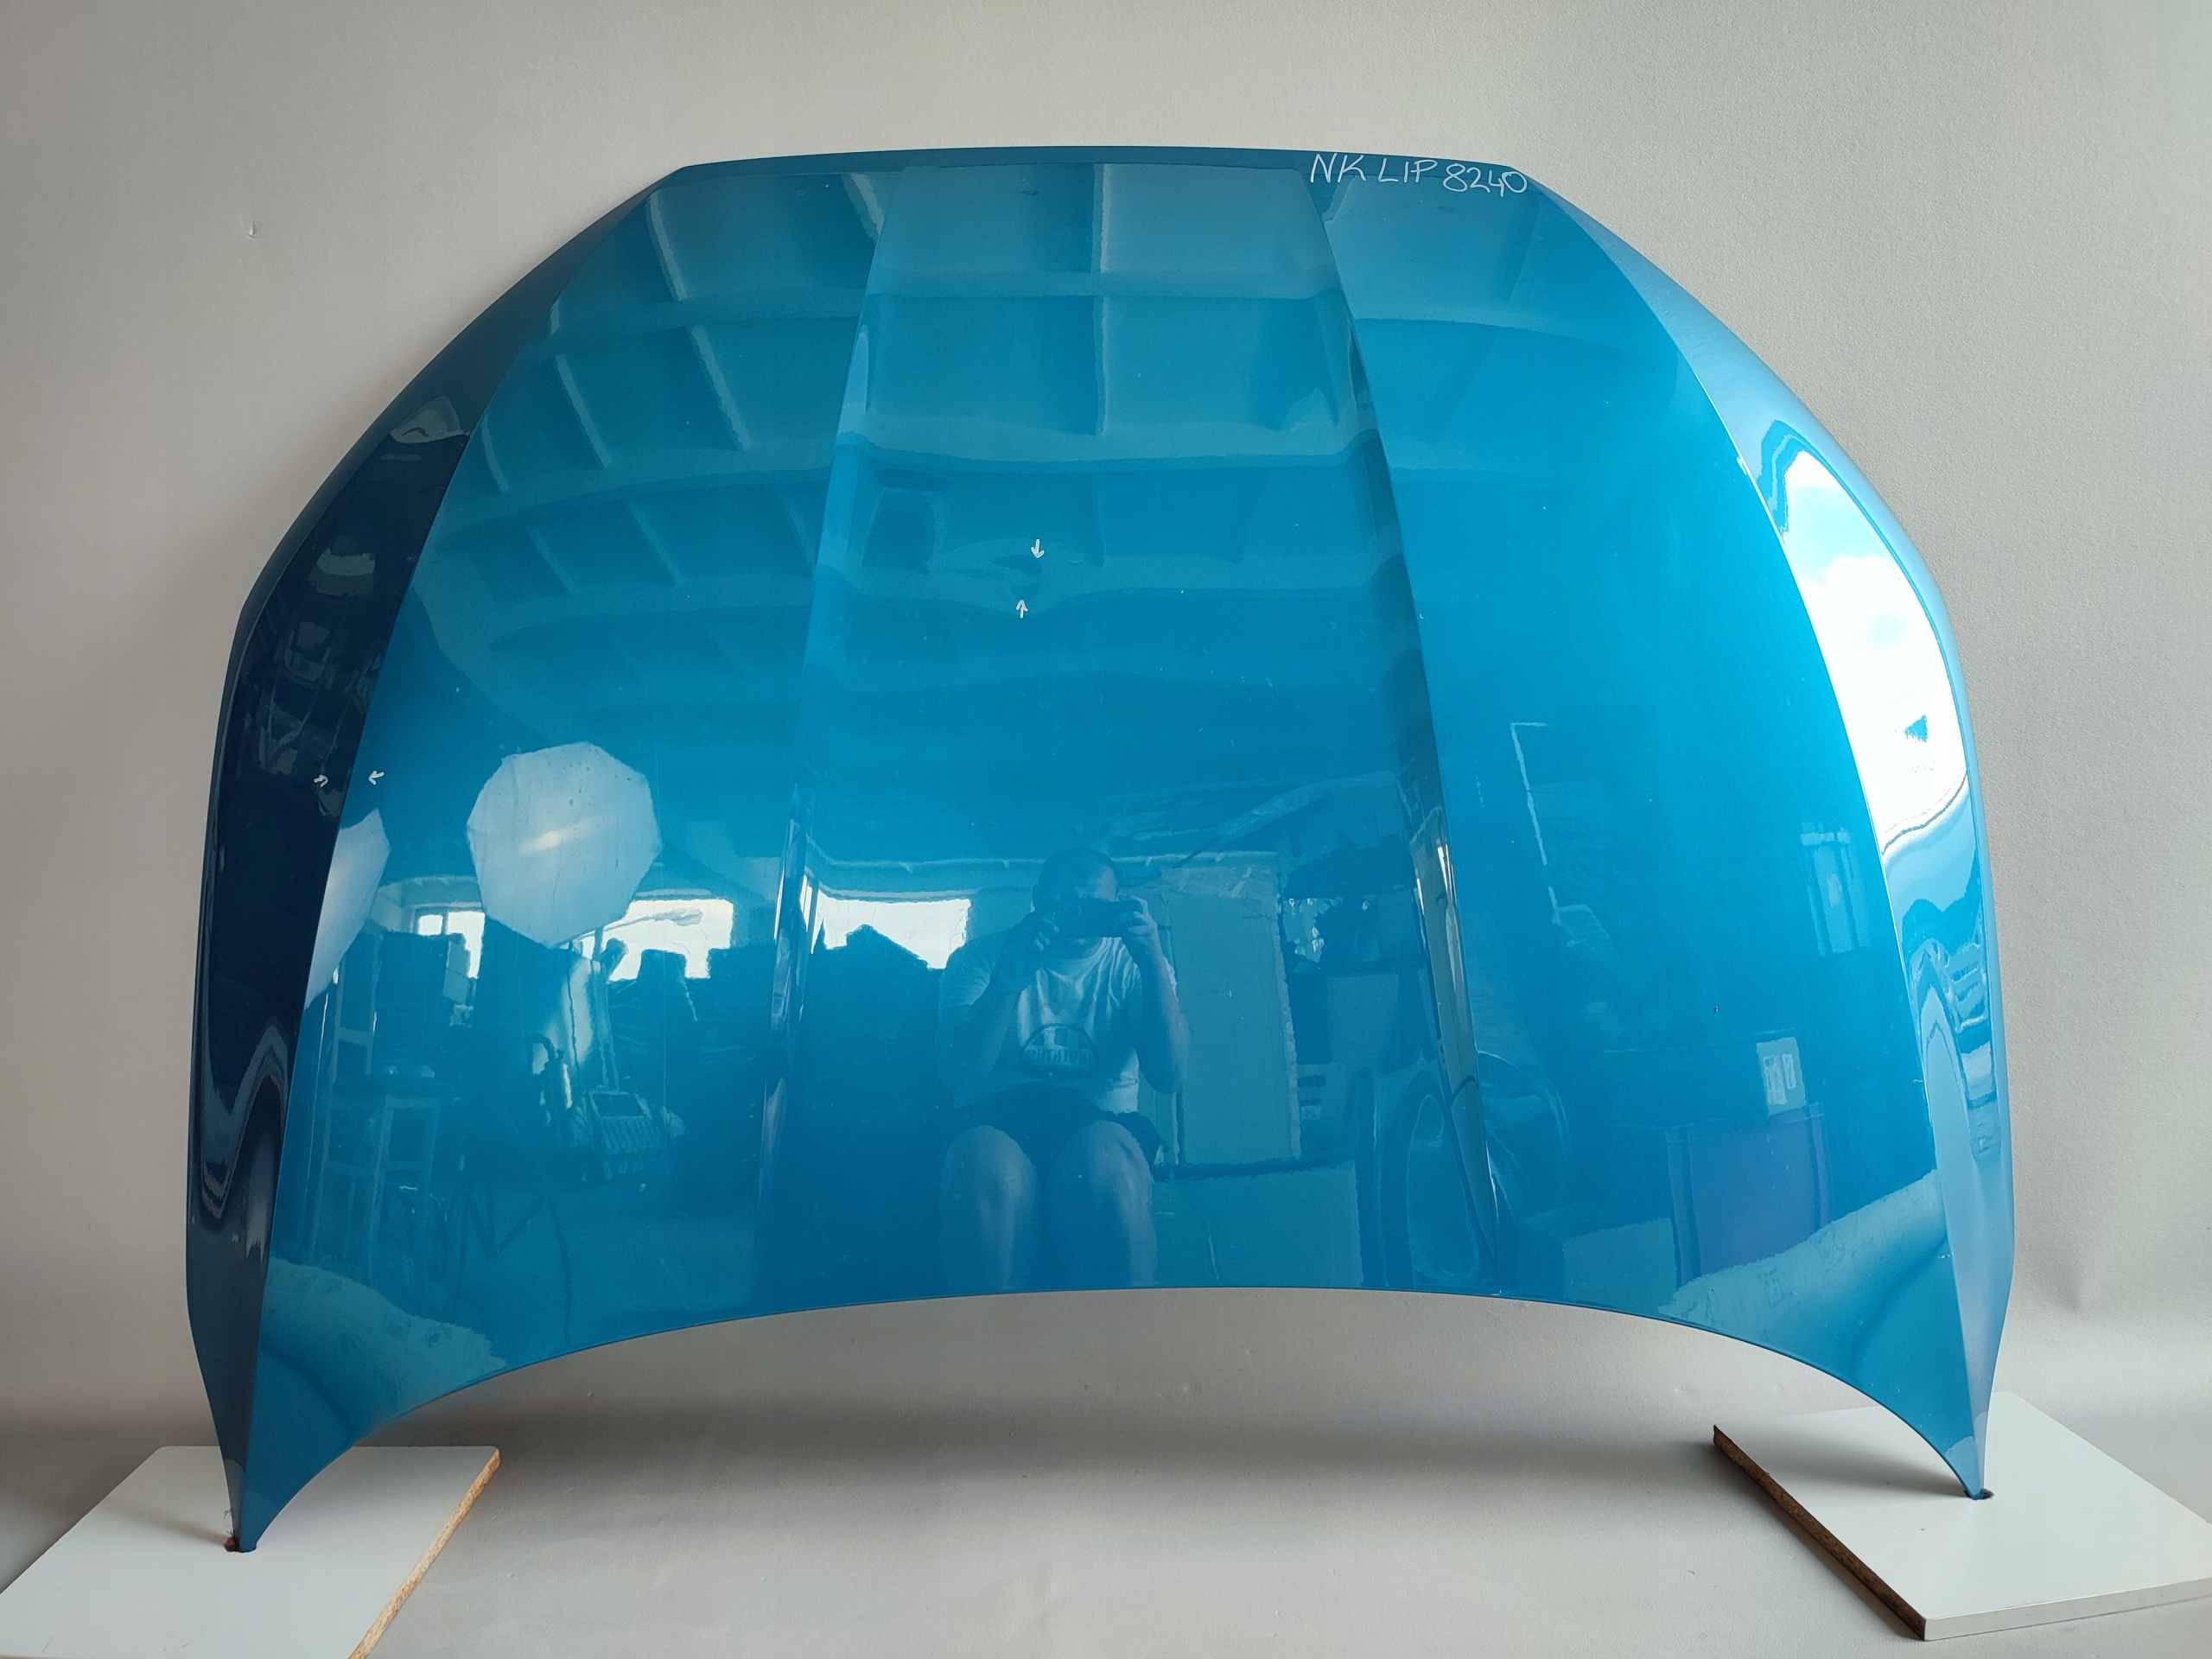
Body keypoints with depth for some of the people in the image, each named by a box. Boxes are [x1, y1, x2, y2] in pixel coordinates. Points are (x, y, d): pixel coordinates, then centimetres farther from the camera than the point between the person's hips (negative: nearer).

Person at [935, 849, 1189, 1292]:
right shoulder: (980, 957, 6)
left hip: (1099, 1123, 1)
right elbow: (958, 1076, -8)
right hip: (996, 1123, 0)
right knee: (986, 1174, -35)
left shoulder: (1132, 963, 9)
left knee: (1107, 1168, -35)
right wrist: (1010, 979, -20)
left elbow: (1168, 1076, -6)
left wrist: (1154, 963, -16)